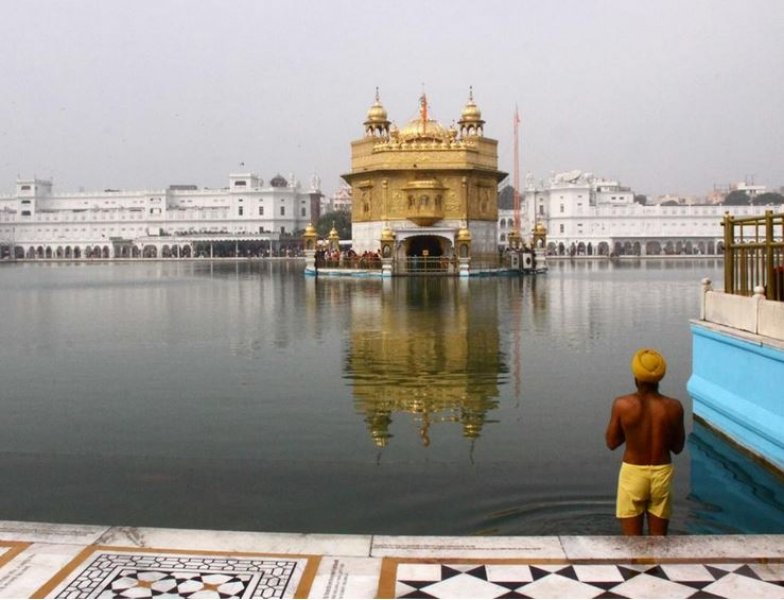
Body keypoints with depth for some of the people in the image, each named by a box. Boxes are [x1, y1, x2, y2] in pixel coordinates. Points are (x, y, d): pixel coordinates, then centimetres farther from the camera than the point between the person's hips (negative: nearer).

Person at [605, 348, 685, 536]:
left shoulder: (623, 405, -14)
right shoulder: (673, 407, -10)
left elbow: (611, 442, -3)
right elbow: (678, 447, 2)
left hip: (633, 473, -1)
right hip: (662, 473, 2)